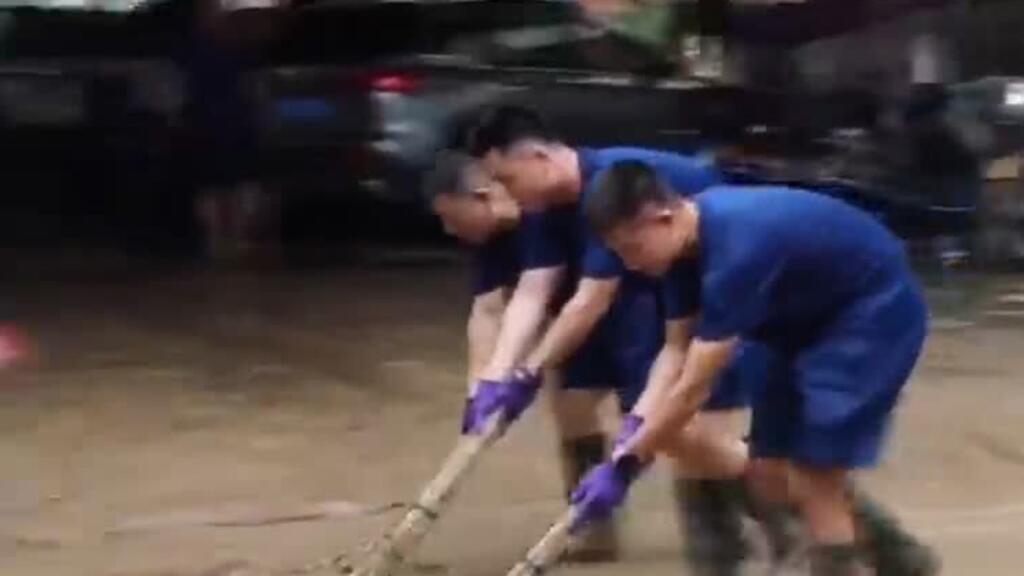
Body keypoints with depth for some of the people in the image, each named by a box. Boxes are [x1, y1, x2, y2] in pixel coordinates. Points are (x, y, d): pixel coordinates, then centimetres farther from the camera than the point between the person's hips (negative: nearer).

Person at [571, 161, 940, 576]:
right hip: (816, 316, 9)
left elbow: (693, 389, -32)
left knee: (814, 481, -12)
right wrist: (638, 427, -16)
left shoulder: (736, 250, -35)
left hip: (875, 315, -9)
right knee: (771, 476, 8)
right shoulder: (696, 235, -8)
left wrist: (624, 466, -26)